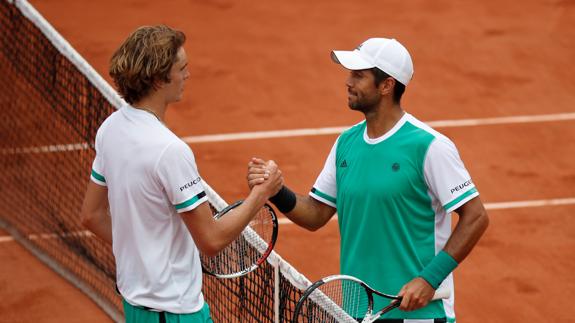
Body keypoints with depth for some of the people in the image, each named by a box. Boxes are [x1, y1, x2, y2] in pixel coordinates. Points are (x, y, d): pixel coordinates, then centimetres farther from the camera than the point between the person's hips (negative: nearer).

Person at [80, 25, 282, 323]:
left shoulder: (110, 128, 1)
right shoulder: (170, 150, -25)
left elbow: (92, 215, 12)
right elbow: (212, 240, -21)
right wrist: (261, 193, -11)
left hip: (133, 297, 9)